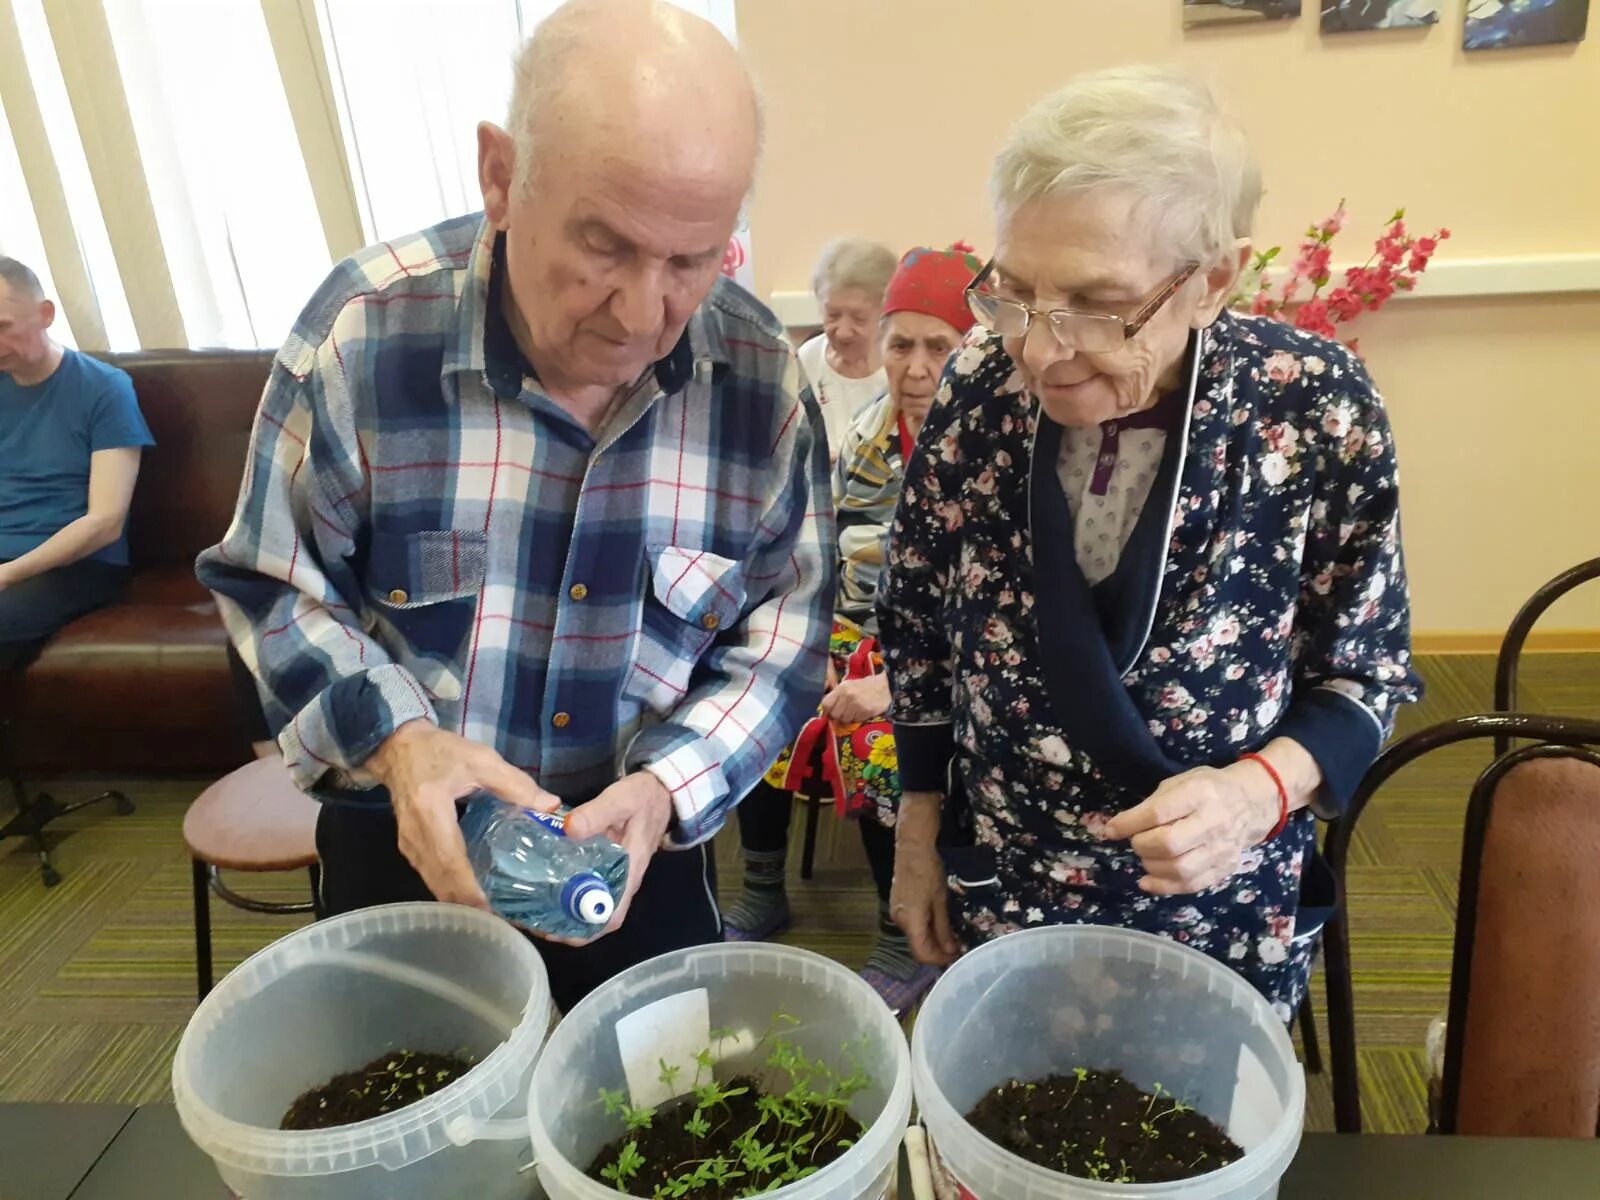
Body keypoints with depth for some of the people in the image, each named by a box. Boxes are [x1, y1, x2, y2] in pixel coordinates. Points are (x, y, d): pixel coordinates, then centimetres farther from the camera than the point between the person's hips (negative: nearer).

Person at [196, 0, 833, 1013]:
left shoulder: (763, 378, -16)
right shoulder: (363, 328, -19)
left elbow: (784, 638, -8)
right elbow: (274, 585, -7)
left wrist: (666, 787, -24)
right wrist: (394, 738, -24)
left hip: (649, 851, 1)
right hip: (407, 854, 0)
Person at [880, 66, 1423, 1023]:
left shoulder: (1316, 408, -19)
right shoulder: (979, 387, -15)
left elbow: (1363, 673, -6)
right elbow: (916, 627, -2)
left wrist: (1261, 789, -26)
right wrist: (918, 839, 3)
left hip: (1224, 917, -1)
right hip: (995, 899, 2)